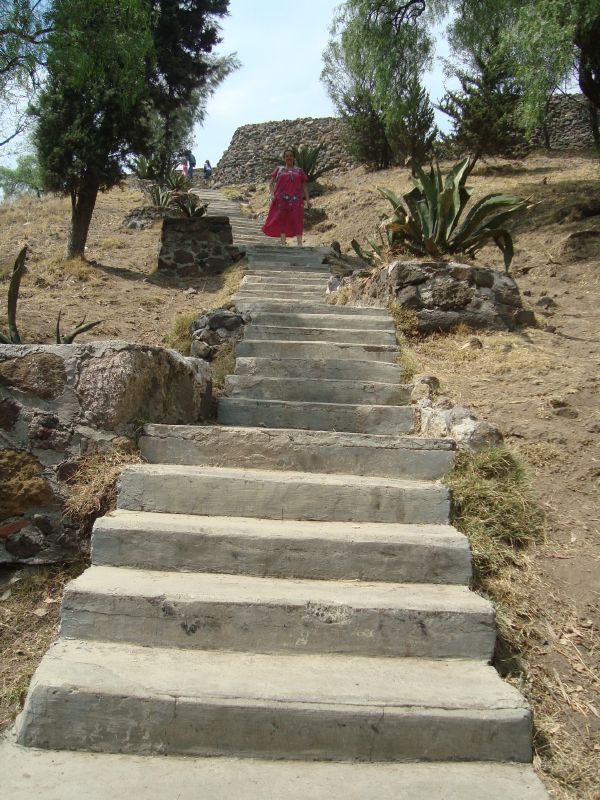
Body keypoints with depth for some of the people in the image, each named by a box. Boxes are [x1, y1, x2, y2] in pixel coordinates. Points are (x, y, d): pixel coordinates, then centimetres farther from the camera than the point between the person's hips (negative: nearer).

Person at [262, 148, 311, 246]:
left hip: (296, 200, 0)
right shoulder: (279, 170, 15)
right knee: (282, 220, 0)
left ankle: (299, 244, -12)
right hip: (281, 200, 0)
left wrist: (308, 199, 3)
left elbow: (304, 186, 14)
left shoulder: (299, 171, 17)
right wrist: (272, 195, -7)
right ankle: (283, 244, 3)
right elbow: (271, 184, 11)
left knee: (298, 221, -10)